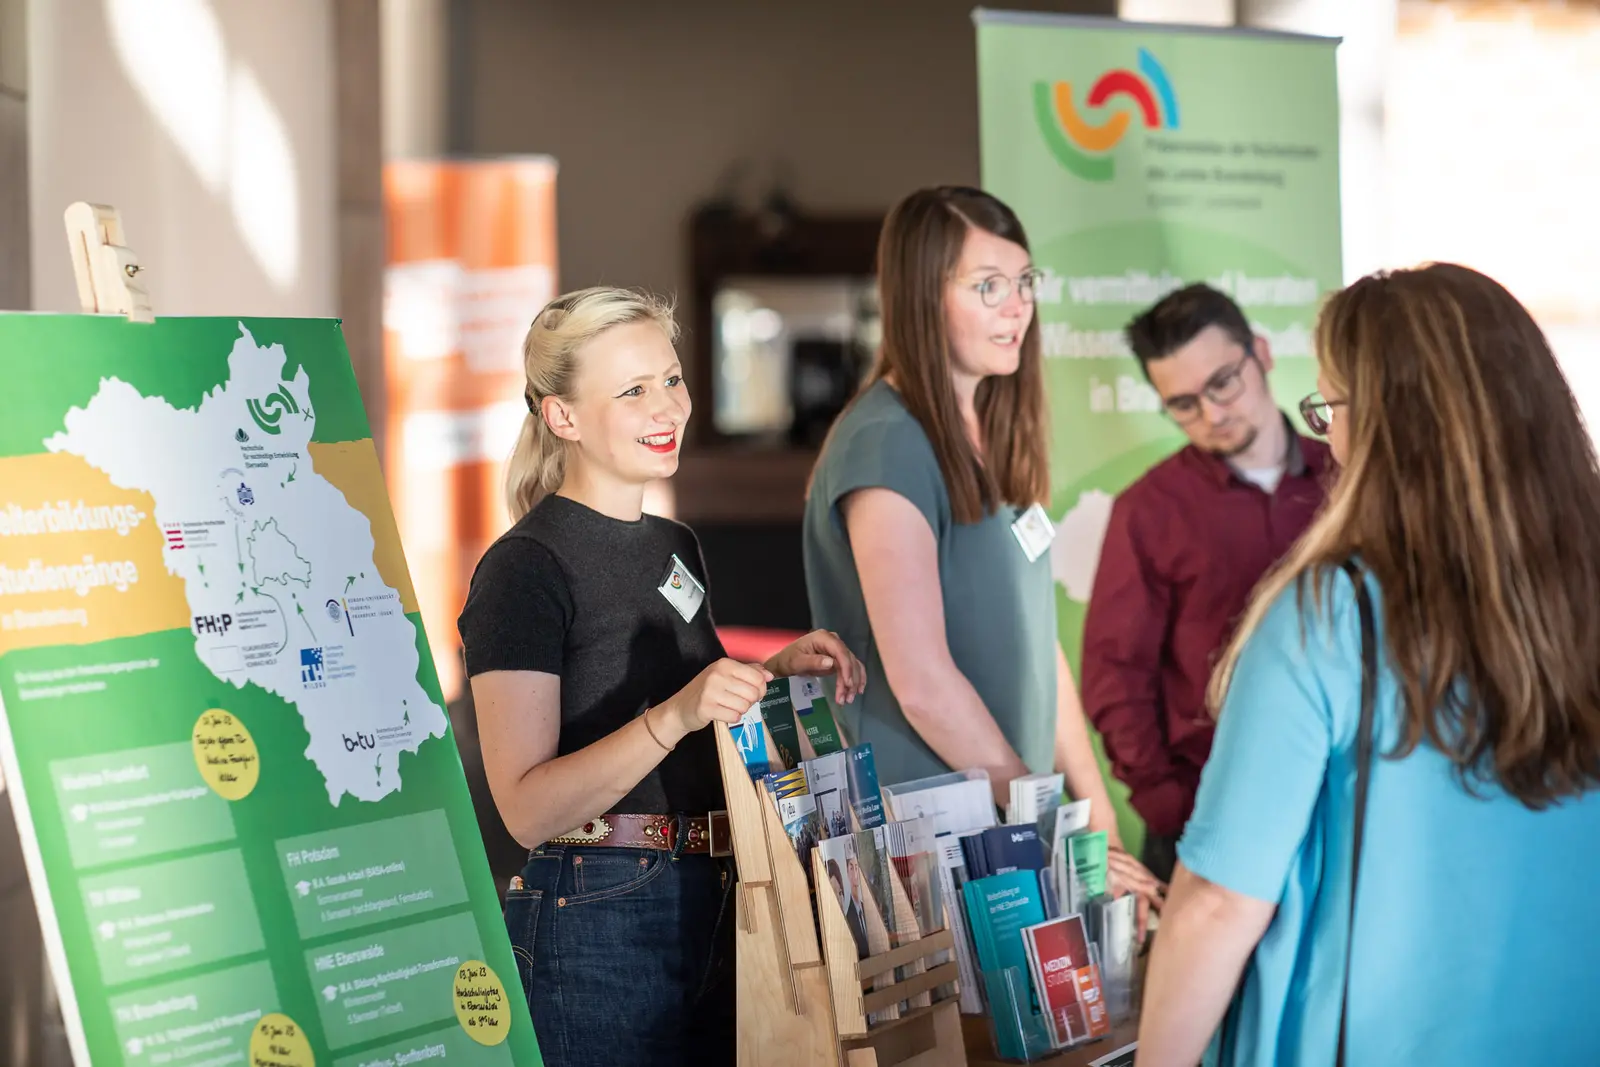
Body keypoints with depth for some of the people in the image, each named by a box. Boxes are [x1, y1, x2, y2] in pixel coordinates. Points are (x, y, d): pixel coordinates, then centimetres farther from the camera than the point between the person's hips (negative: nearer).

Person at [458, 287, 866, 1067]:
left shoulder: (677, 548, 13)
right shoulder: (526, 568, -12)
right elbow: (527, 809, -20)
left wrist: (778, 671, 7)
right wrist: (675, 715, -30)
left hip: (710, 908, 8)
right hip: (594, 924, -8)